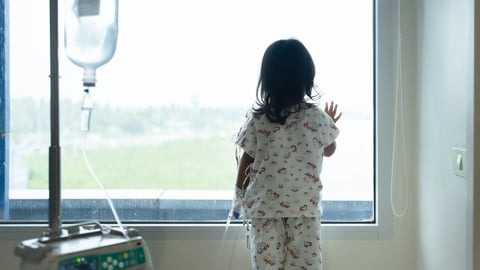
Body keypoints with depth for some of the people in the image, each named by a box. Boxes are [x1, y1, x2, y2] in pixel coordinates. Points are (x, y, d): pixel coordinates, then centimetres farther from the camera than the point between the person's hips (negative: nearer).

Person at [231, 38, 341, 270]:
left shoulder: (257, 118, -9)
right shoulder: (317, 117, -8)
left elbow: (246, 160, -1)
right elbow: (329, 150, 11)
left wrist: (239, 196, 13)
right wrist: (331, 124, 30)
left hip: (264, 206, 0)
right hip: (305, 207, 0)